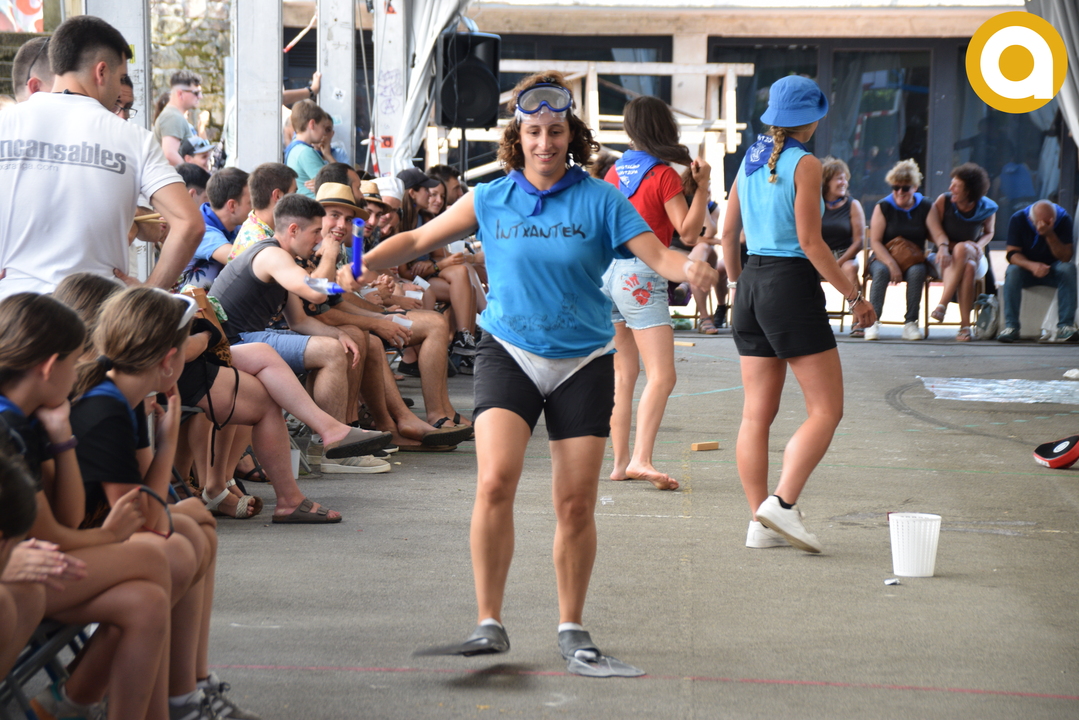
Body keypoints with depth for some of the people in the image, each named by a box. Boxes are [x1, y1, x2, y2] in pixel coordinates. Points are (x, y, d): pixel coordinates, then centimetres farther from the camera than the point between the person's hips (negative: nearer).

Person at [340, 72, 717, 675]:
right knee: (496, 481, -18)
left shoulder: (600, 200, -2)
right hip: (510, 353, 0)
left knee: (576, 502, 0)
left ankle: (572, 631, 17)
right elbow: (419, 239, 6)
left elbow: (655, 252, -9)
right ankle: (491, 625, -9)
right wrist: (363, 265, -11)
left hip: (583, 363, 0)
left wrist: (689, 267, -31)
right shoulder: (491, 200, 2)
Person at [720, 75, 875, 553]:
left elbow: (728, 233, 15)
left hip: (752, 281, 8)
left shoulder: (751, 160, 11)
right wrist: (854, 296, -10)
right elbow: (810, 241, -15)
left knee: (757, 414, 8)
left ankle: (761, 522, 8)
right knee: (826, 409, -2)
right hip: (792, 283, -8)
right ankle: (782, 502, -14)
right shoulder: (804, 164, -10)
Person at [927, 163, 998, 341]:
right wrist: (943, 246, -23)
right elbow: (935, 230, -3)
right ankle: (965, 325, -41)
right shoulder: (943, 201, -7)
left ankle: (942, 305, -40)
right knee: (968, 268, -37)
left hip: (975, 257, 0)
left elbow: (989, 232, 11)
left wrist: (978, 245, -11)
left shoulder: (987, 209, -5)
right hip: (948, 259, 0)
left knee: (962, 249, -38)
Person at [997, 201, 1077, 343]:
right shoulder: (1018, 219, -16)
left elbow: (1066, 257, -21)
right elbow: (1011, 254, -20)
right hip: (1026, 266, 0)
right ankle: (1011, 327, -31)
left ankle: (1065, 327, -33)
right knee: (1013, 271, -33)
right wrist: (1031, 265, -40)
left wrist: (1050, 235, -36)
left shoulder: (1064, 219, -15)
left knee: (1068, 269, -32)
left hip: (1052, 270, 0)